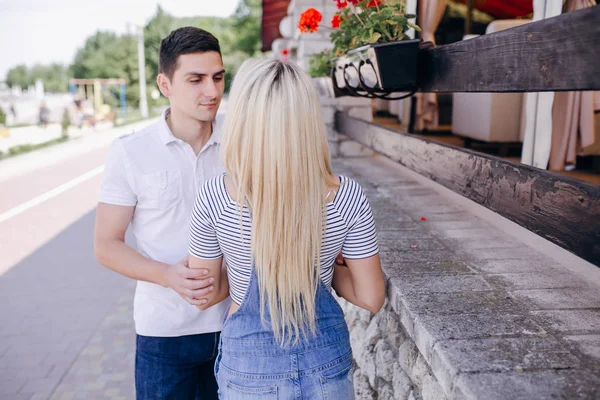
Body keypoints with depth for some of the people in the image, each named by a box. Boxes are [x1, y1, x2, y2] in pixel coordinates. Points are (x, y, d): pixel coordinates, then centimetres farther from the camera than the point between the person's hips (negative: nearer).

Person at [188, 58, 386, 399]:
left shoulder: (215, 198, -21)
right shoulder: (347, 197, -20)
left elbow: (205, 295, -8)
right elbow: (371, 298, -10)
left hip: (249, 365, -1)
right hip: (326, 362, 1)